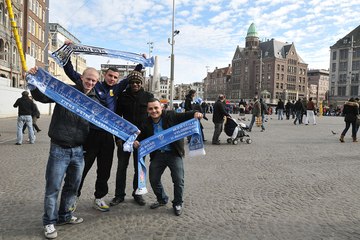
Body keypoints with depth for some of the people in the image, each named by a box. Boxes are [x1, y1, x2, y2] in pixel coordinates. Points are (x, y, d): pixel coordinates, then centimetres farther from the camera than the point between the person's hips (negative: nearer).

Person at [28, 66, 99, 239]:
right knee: (53, 186, 3)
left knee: (73, 185, 16)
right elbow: (41, 96, -4)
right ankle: (49, 222, 20)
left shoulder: (95, 101, 7)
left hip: (78, 150, 4)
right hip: (59, 149, -4)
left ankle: (65, 216, 35)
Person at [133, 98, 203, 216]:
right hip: (157, 154, 4)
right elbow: (141, 138, 9)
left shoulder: (171, 116, -9)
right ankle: (162, 199, 36)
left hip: (174, 153, -3)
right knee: (153, 179, 10)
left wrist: (195, 114, -31)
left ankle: (177, 203, 20)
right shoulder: (146, 124, 1)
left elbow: (185, 116, -11)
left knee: (178, 180, -4)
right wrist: (136, 143, -13)